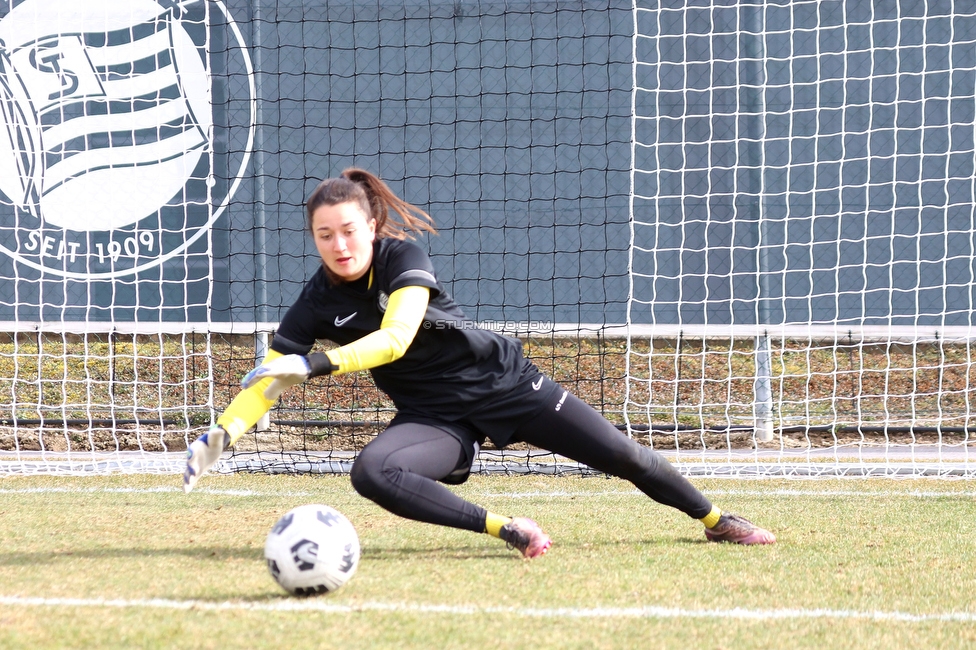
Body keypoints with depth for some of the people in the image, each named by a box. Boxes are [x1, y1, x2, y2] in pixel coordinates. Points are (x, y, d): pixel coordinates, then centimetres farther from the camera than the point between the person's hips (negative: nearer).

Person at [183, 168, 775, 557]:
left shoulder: (403, 256, -18)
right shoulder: (317, 305, -8)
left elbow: (395, 338, -32)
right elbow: (267, 380, -11)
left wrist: (315, 364, -42)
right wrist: (222, 434, -29)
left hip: (503, 382, -2)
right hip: (435, 417, 2)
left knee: (626, 458, 0)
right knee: (372, 474, -31)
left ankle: (713, 519, 26)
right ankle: (504, 530, -28)